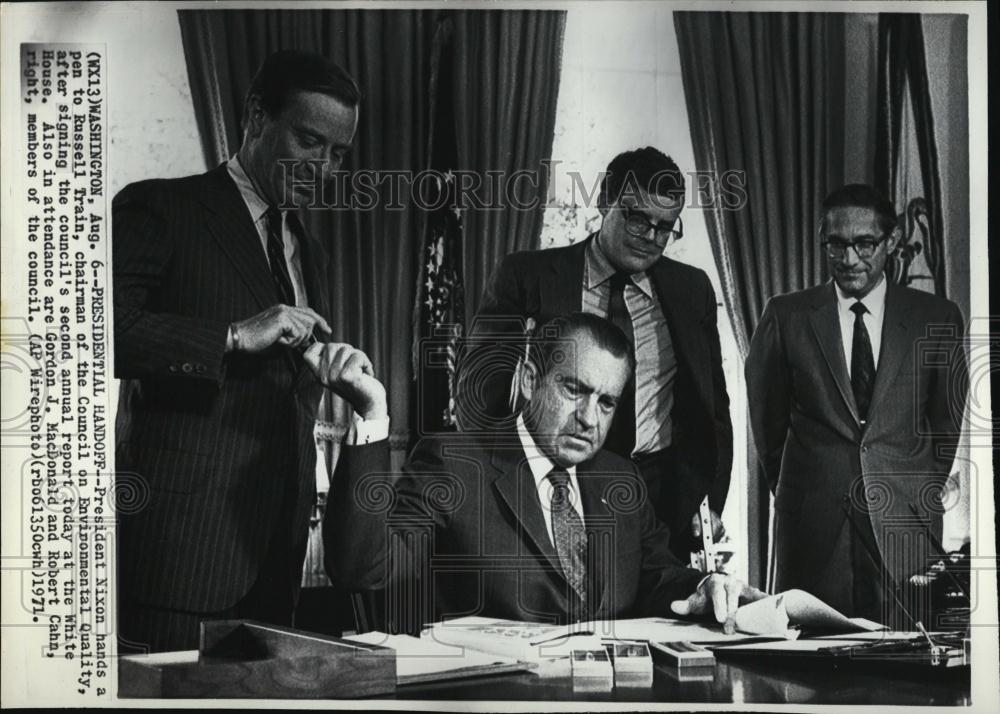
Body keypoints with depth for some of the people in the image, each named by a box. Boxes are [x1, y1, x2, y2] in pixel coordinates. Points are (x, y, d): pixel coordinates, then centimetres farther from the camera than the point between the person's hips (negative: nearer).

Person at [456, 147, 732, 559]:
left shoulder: (691, 289, 12)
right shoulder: (526, 277, 1)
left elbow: (714, 407, 15)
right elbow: (474, 396, -3)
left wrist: (708, 505, 5)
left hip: (668, 509, 3)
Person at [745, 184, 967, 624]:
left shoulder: (936, 318, 6)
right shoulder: (786, 316, 5)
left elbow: (950, 423, 14)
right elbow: (766, 419, 13)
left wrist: (930, 495, 13)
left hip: (905, 522, 0)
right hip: (812, 526, 0)